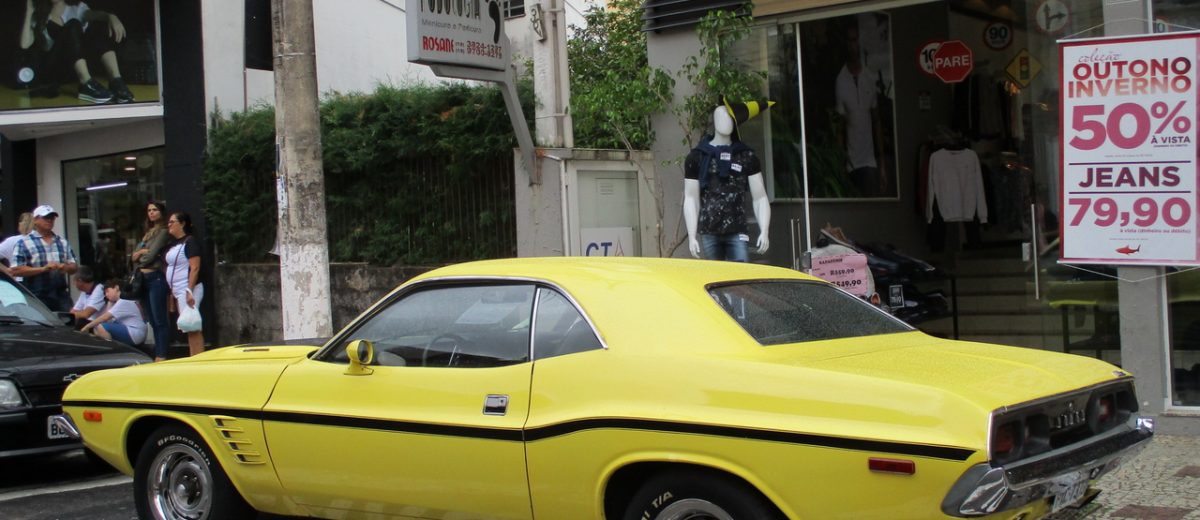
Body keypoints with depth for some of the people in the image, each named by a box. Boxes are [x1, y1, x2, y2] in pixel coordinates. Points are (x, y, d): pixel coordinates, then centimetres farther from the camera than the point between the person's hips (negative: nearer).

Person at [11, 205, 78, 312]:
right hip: (37, 298, -5)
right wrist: (43, 268, -17)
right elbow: (15, 270, -8)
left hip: (62, 296, 5)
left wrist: (66, 267, -5)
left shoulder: (62, 242, 18)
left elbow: (74, 267, 20)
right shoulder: (24, 243, 1)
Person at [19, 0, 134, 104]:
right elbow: (25, 44, -3)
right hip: (55, 66, -2)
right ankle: (87, 85, -40)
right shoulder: (38, 16, 13)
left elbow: (94, 14, -12)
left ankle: (116, 82, -37)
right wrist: (29, 12, -2)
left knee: (100, 25, -18)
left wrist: (111, 17, -34)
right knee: (72, 26, -24)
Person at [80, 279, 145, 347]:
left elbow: (105, 317, -17)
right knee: (96, 329, 7)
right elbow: (107, 318, 6)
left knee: (101, 328, -22)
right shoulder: (118, 302, 18)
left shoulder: (123, 302, -12)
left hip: (135, 334, -10)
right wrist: (110, 302, 9)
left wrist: (87, 327, -12)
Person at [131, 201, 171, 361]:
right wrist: (143, 252, -6)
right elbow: (135, 255, 14)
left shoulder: (163, 232, -4)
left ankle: (162, 356, -9)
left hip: (156, 277, -8)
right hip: (144, 279, 8)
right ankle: (158, 356, 11)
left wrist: (139, 255, 7)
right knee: (153, 321, 9)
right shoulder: (148, 233, 21)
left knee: (160, 320, -8)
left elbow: (151, 255, -11)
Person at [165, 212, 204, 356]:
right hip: (178, 292, 9)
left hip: (187, 290, -9)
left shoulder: (190, 242, -9)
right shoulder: (174, 244, 18)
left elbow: (195, 268, -17)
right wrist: (172, 293, 15)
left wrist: (189, 291, -24)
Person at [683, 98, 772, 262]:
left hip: (738, 233, 0)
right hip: (709, 233, 0)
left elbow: (760, 198, 8)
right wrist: (692, 236, -2)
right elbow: (691, 199, 6)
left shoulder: (747, 157, 9)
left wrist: (764, 232, -5)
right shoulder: (697, 157, 7)